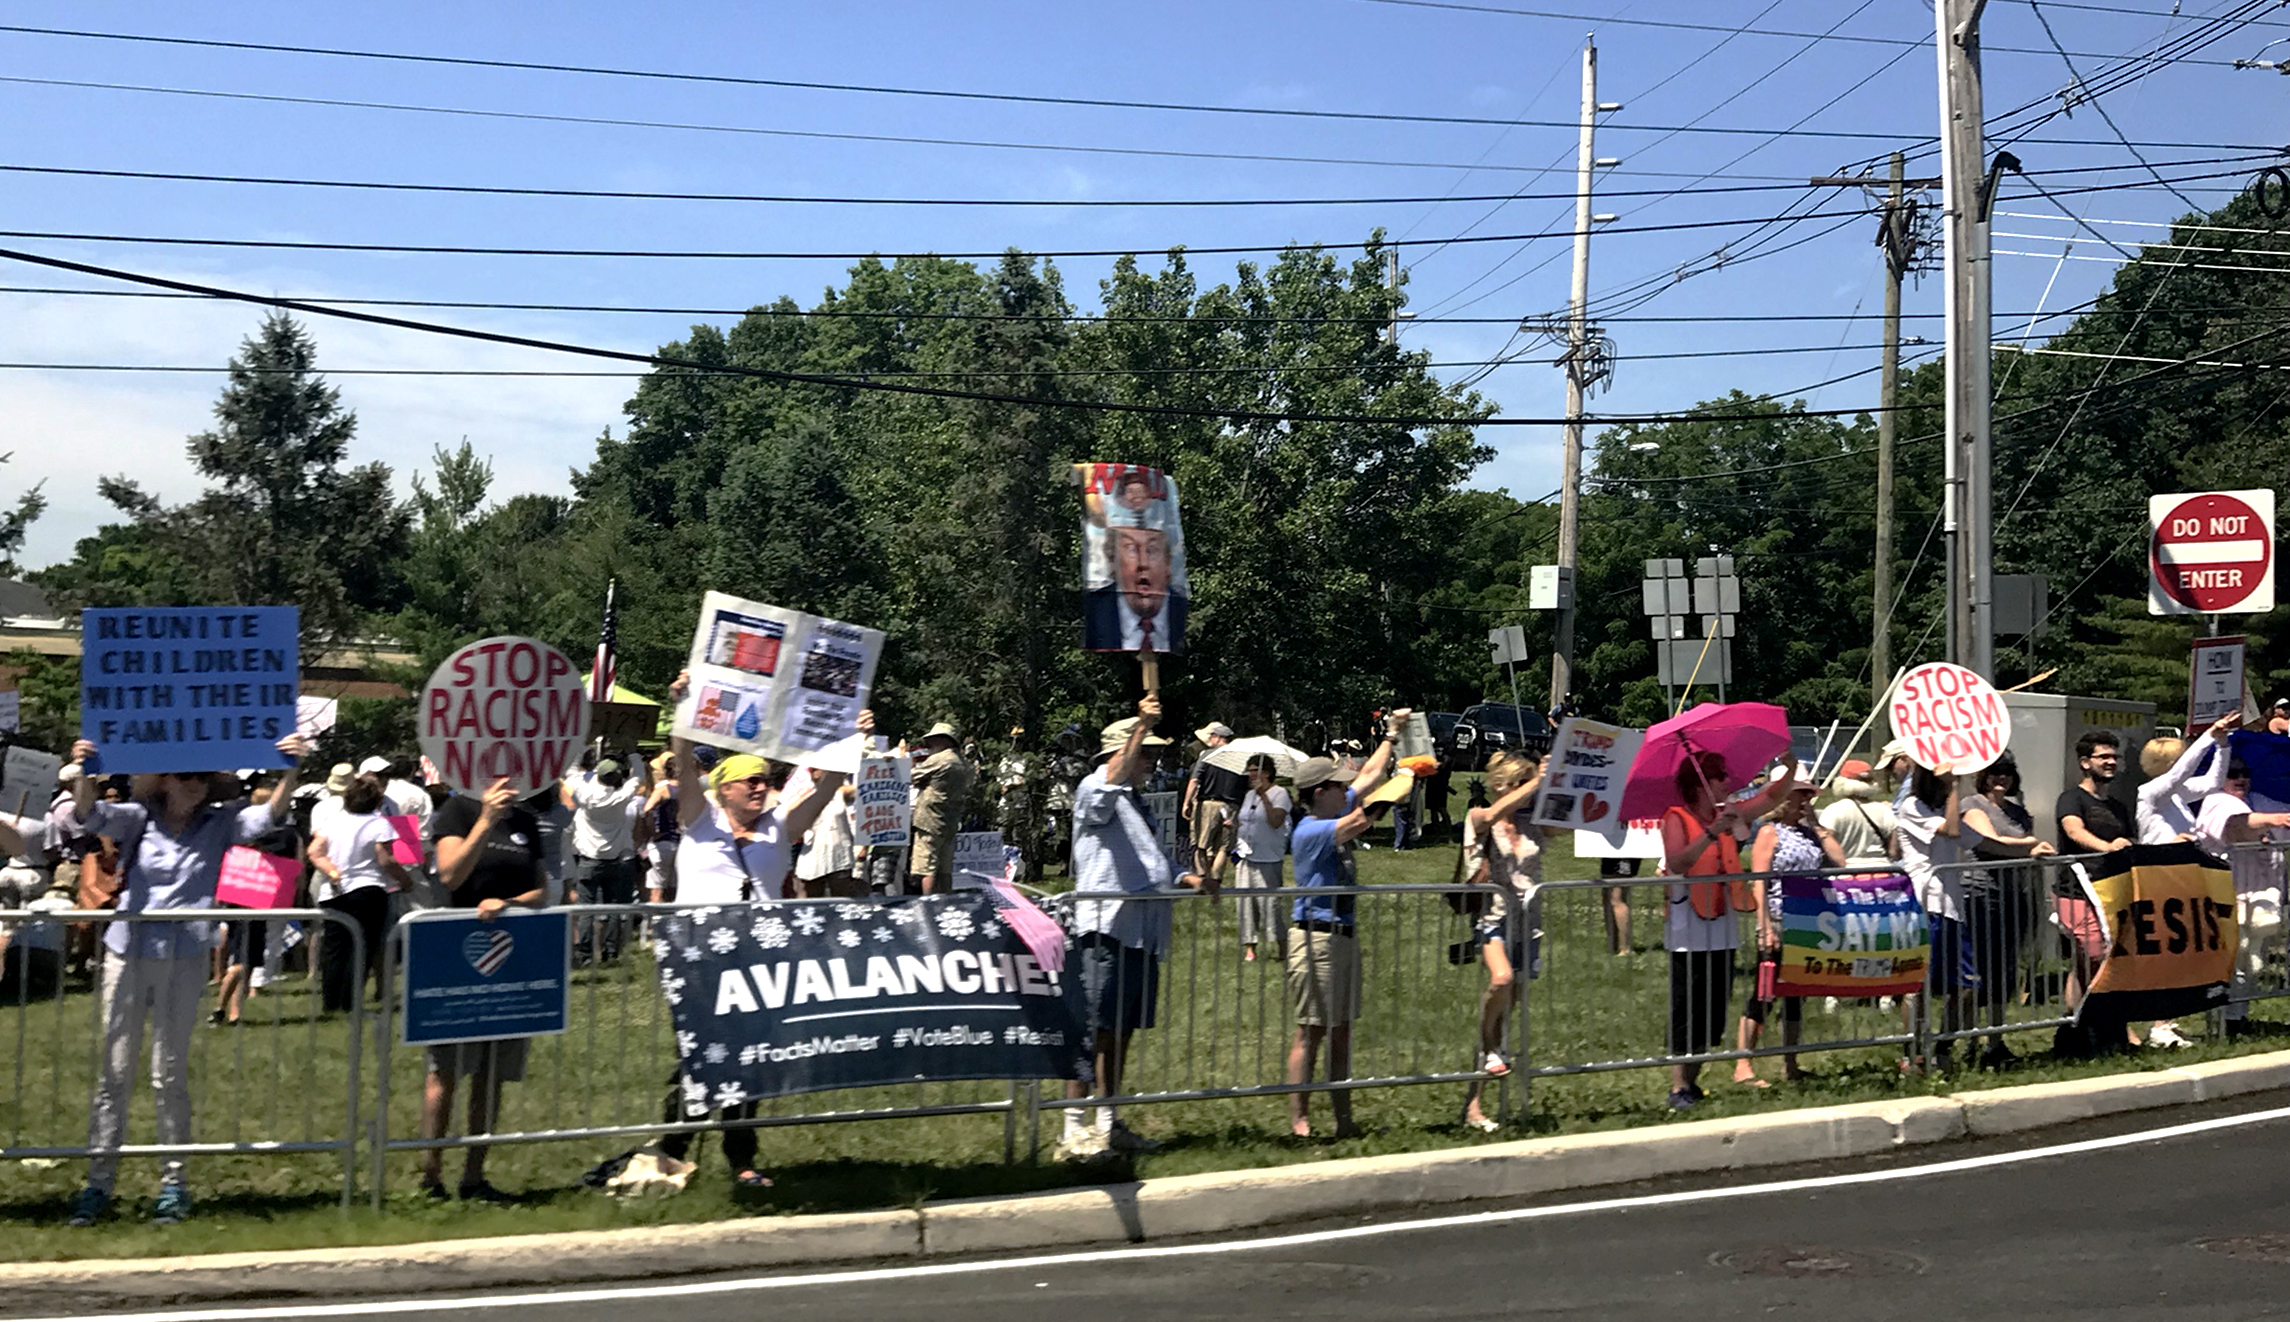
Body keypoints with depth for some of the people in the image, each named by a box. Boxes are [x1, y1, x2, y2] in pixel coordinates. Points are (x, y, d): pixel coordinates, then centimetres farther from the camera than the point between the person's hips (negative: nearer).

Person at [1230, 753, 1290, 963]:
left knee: (1269, 901, -11)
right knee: (1246, 902, 3)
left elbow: (1275, 821, -20)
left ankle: (1282, 947, -2)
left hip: (1268, 859, -7)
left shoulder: (1279, 793, -5)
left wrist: (1263, 795, -21)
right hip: (1246, 859, 7)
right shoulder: (1249, 795, 17)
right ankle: (1249, 947, 7)